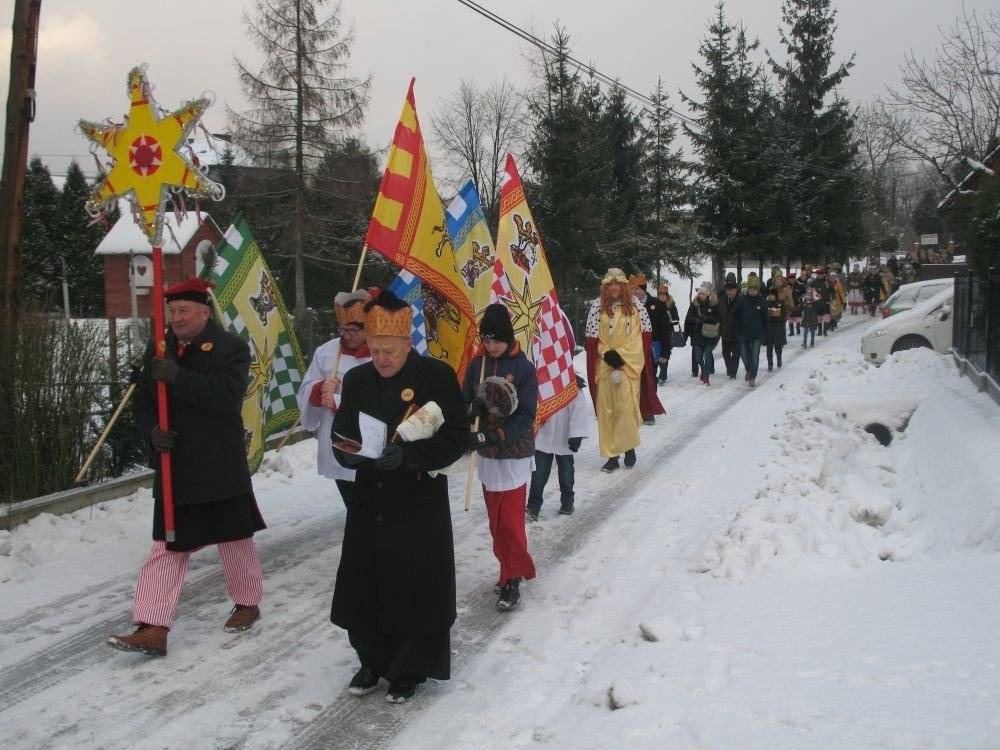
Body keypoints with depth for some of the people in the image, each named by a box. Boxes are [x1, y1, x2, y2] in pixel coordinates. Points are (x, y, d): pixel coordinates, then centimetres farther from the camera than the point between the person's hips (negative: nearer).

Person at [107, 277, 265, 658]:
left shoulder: (231, 348, -6)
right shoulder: (158, 351, 9)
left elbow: (227, 396, -21)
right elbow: (142, 402, 11)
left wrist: (178, 378, -27)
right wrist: (152, 430, -10)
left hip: (221, 468, -4)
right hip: (174, 467, 4)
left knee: (235, 539, 11)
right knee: (167, 548, 3)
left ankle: (247, 602, 32)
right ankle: (153, 628, 3)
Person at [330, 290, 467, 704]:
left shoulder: (436, 375, -8)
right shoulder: (357, 379, 7)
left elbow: (456, 436, -10)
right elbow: (341, 433, 12)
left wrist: (408, 454, -23)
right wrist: (348, 453, -11)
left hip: (420, 501, -4)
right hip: (369, 499, 5)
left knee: (417, 589, 2)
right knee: (363, 586, 9)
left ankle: (411, 669, 21)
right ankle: (373, 660, 31)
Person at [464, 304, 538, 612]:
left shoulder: (524, 368, -11)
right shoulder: (476, 365, 2)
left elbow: (526, 417, -15)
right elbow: (464, 404, 3)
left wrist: (489, 436, -24)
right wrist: (476, 407, -21)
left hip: (514, 454, -4)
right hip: (488, 456, 4)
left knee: (511, 521, -4)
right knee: (496, 520, 12)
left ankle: (512, 580, 8)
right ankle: (510, 568, 28)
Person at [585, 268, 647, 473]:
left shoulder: (634, 305, 2)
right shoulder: (598, 306, 3)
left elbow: (641, 335, 0)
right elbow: (593, 337, 2)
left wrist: (620, 354, -9)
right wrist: (607, 354, -10)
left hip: (629, 365, -1)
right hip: (604, 365, 1)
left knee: (626, 407, -8)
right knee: (606, 410, 1)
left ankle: (629, 447, 12)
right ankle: (612, 455, 7)